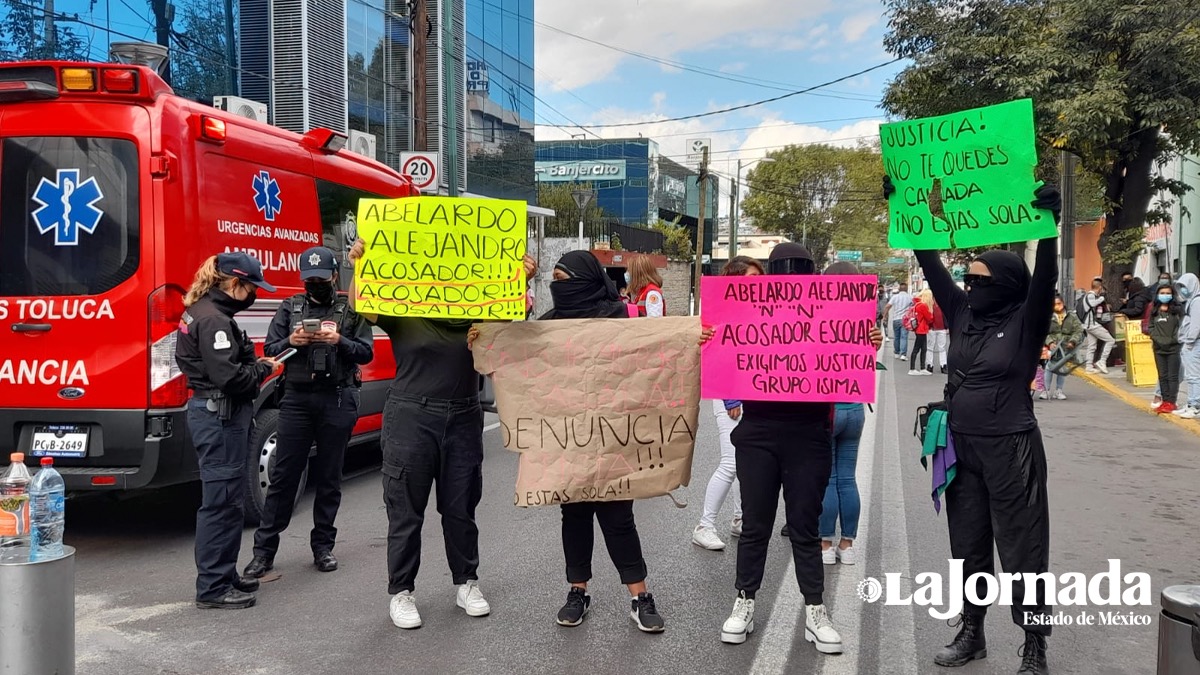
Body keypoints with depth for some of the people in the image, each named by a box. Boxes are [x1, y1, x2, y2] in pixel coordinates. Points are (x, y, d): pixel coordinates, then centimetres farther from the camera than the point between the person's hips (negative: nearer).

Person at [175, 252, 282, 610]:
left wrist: (256, 365, 5)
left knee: (227, 499, 18)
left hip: (213, 414, 11)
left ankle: (224, 575, 28)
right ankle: (213, 588, 3)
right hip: (219, 417, -11)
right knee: (222, 502, -4)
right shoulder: (213, 320, -18)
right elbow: (228, 377, -24)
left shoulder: (202, 312, 15)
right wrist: (264, 369, -9)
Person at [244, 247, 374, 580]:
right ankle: (264, 549, 6)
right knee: (284, 474, 0)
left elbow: (366, 352, 1)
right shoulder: (290, 307, 13)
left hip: (338, 399, -1)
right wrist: (291, 342, -12)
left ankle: (323, 546, 18)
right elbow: (269, 350, 9)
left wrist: (339, 341, -16)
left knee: (329, 476, 7)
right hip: (297, 398, 1)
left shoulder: (351, 309, 8)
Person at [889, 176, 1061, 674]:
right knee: (969, 548, 14)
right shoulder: (962, 314, 6)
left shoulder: (1025, 323, -7)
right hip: (961, 447, 6)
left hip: (1011, 449, -5)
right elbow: (931, 265, 7)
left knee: (1022, 552, 2)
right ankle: (971, 633, 28)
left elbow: (1045, 281, -23)